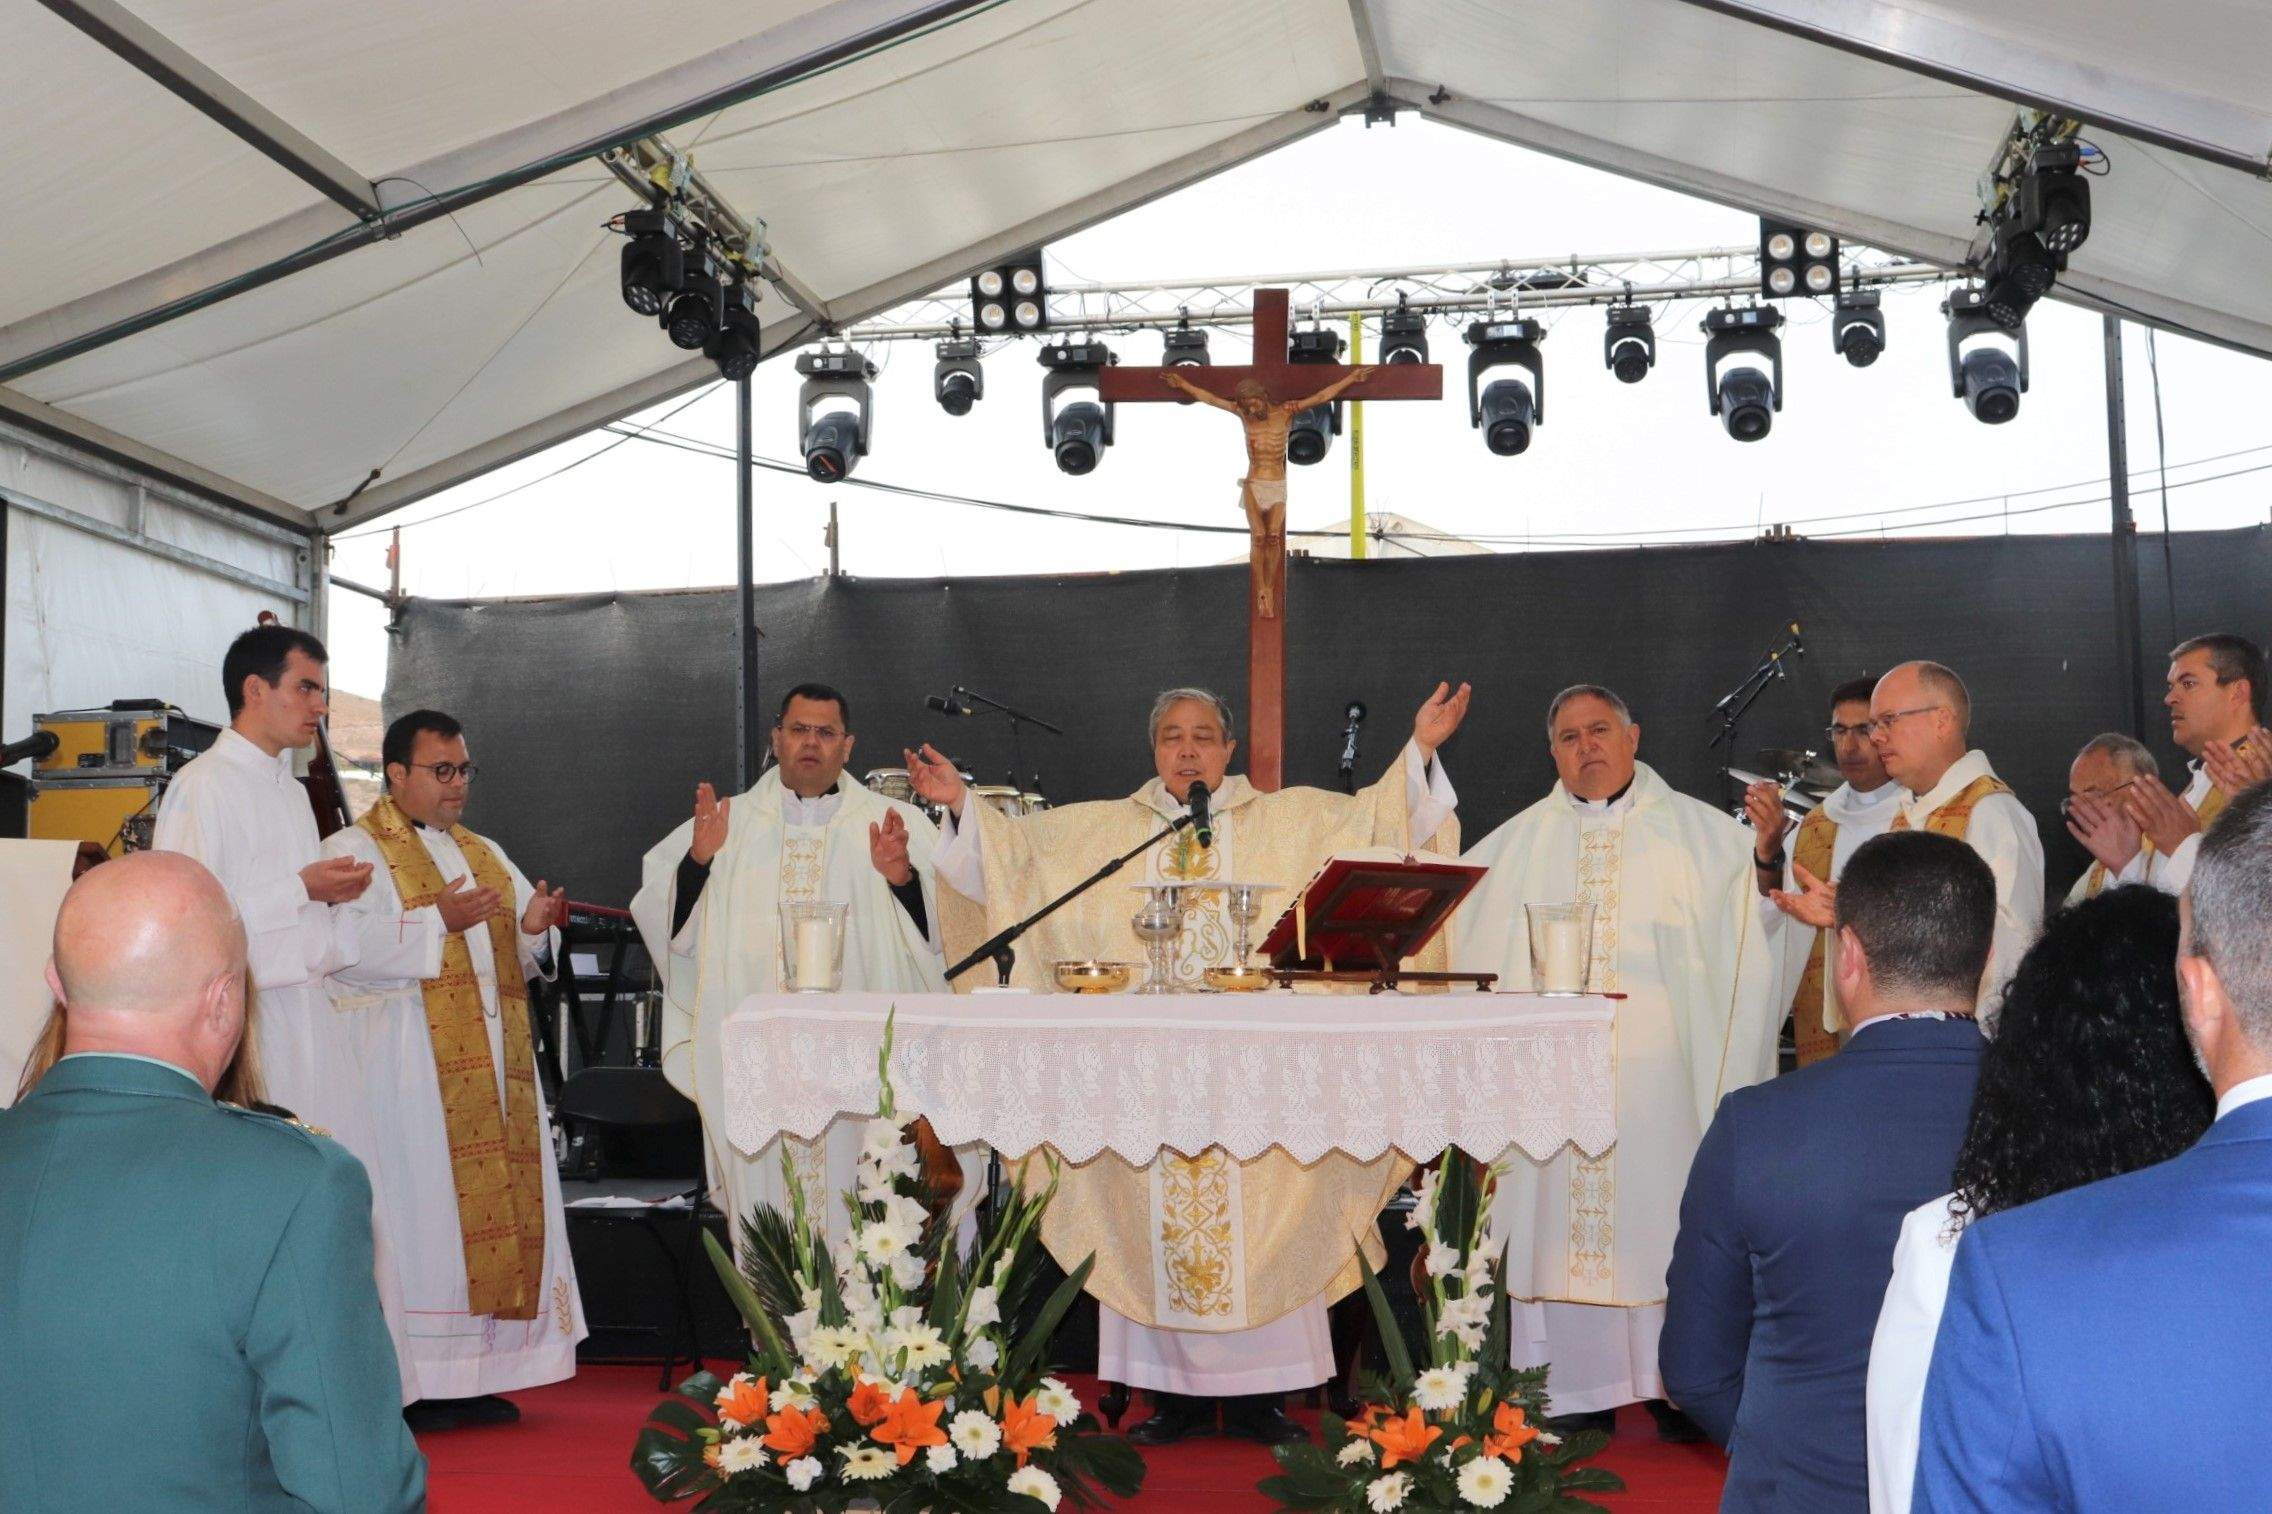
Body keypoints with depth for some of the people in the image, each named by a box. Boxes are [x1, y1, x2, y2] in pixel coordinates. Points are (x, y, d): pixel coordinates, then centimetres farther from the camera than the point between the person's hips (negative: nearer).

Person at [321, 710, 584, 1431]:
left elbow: (518, 955, 20)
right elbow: (344, 945, -17)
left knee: (495, 1202, 4)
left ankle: (474, 1375, 10)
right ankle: (403, 1378, -2)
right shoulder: (354, 850, -1)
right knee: (417, 1203, -8)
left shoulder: (483, 853, 21)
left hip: (491, 1065, 7)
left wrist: (533, 926, -2)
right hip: (406, 1067, -7)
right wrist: (439, 922, -23)